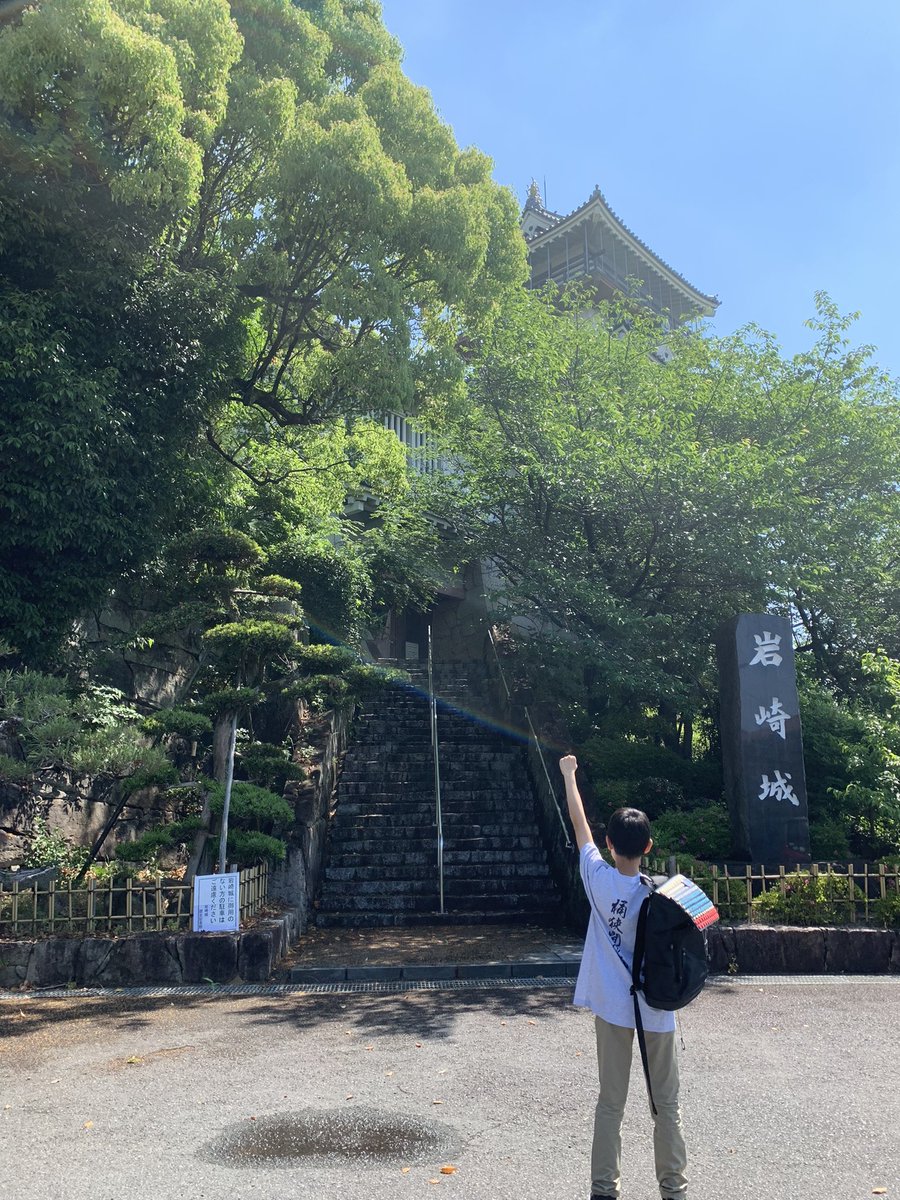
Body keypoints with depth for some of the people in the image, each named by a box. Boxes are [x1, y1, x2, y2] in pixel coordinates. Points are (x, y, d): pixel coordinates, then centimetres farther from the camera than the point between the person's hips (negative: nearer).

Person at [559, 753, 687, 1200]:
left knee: (610, 1104, 10)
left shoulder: (597, 878, -10)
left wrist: (568, 774, 14)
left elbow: (579, 823, 2)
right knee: (665, 1104, 13)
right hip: (655, 1009, -1)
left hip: (611, 1006, 1)